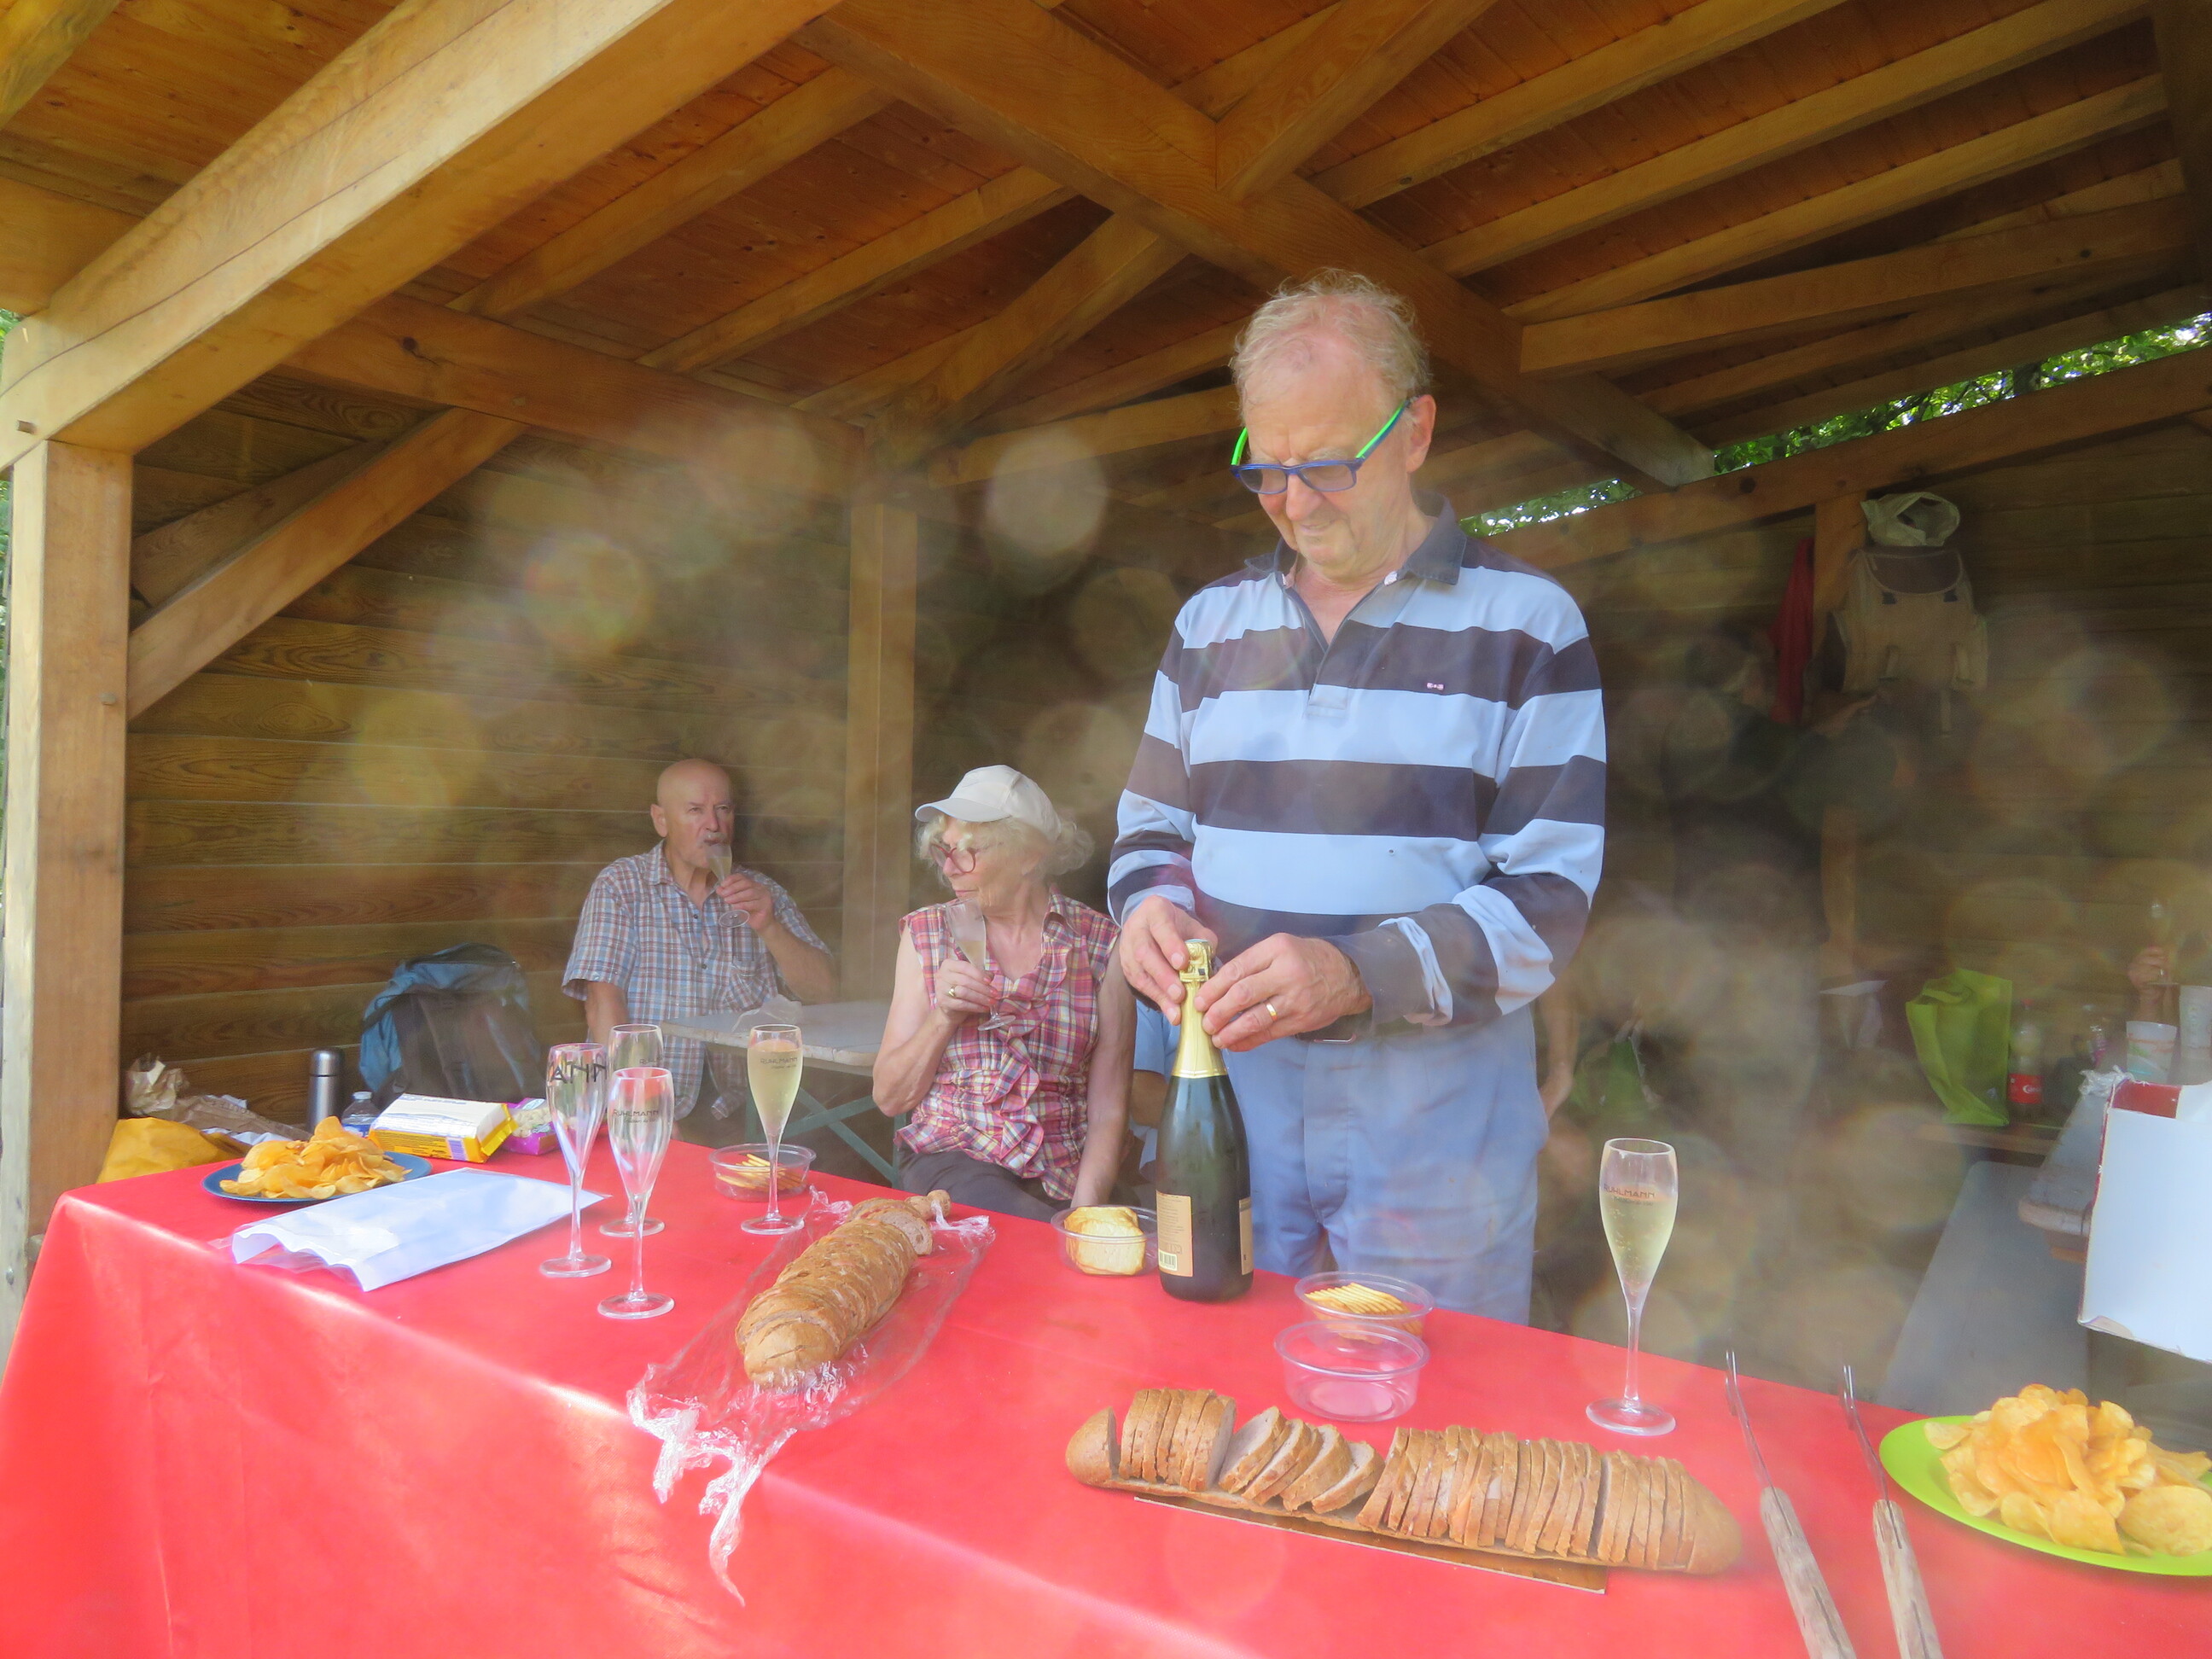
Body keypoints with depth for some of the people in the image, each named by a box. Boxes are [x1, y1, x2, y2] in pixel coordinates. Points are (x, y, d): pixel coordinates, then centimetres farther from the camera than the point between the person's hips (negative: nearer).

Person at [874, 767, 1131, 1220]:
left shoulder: (1100, 946, 0)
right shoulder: (926, 932, 6)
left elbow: (1108, 1109, -1)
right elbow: (889, 1098, 6)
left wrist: (1084, 1211, -16)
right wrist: (943, 1017, -9)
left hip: (1062, 1178, 1)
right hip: (949, 1160, 0)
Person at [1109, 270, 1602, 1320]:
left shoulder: (1526, 624, -4)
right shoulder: (1211, 621, 9)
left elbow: (1550, 897, -10)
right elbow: (1152, 823, 14)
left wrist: (1356, 974, -24)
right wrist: (1152, 905, -9)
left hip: (1433, 1114, -3)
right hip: (1230, 1088, 4)